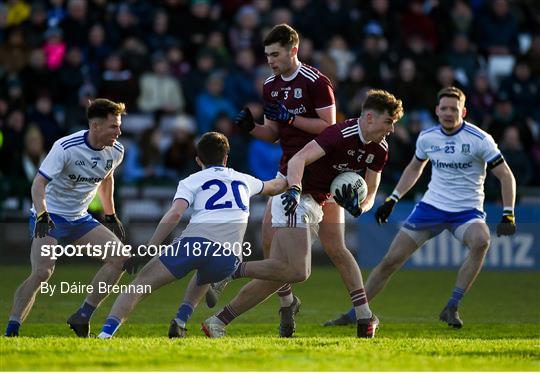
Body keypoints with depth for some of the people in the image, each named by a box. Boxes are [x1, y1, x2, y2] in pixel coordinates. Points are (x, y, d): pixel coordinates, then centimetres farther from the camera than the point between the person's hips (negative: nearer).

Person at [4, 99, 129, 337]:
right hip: (49, 217, -7)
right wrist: (42, 215, -40)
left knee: (120, 257, -8)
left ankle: (82, 317, -2)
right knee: (43, 271, -26)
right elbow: (39, 183, -25)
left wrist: (110, 215, 23)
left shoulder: (115, 151, -3)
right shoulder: (66, 147, -23)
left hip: (79, 219, 7)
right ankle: (11, 329, -20)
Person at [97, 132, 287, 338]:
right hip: (229, 256, 3)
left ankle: (106, 332, -17)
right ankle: (180, 322, 18)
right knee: (202, 279, 39)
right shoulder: (243, 180, 29)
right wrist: (290, 181, 75)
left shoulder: (191, 181, 17)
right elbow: (273, 188, 52)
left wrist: (147, 251, -3)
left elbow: (174, 215, -2)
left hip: (194, 242, -3)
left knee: (140, 283, 2)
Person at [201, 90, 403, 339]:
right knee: (298, 272, -21)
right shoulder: (342, 134, -20)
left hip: (314, 205, 9)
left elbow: (370, 192, 10)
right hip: (295, 199, -9)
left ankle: (217, 322, 7)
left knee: (276, 277, 4)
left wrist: (359, 207, -13)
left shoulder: (379, 150, 5)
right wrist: (294, 189, -45)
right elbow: (298, 159, -28)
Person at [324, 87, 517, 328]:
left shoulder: (479, 139, -12)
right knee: (391, 259, -3)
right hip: (431, 205, 3)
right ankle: (353, 314, 11)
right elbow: (414, 168, 21)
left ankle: (451, 308, -26)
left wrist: (508, 215, -17)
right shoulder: (427, 138, 1)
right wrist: (392, 199, 16)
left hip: (467, 210, -3)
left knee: (481, 241, -36)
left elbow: (506, 176, -9)